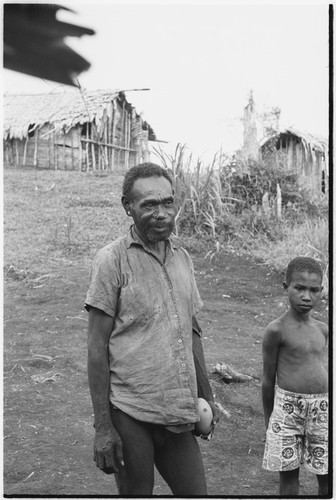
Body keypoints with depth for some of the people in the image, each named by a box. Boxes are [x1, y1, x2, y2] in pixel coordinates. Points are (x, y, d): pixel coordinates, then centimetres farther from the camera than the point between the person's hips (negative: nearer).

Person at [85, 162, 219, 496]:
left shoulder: (182, 257, 10)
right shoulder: (112, 260, -8)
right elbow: (97, 347, -9)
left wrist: (207, 397, 17)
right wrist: (103, 426, -11)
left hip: (178, 413, 5)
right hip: (130, 414, -5)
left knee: (196, 493, 10)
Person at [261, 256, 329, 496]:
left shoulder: (323, 330, 6)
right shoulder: (277, 330, -8)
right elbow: (268, 379, -1)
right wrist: (269, 420, 5)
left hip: (323, 410, 4)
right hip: (288, 407, -4)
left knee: (327, 476, 8)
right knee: (289, 473, 7)